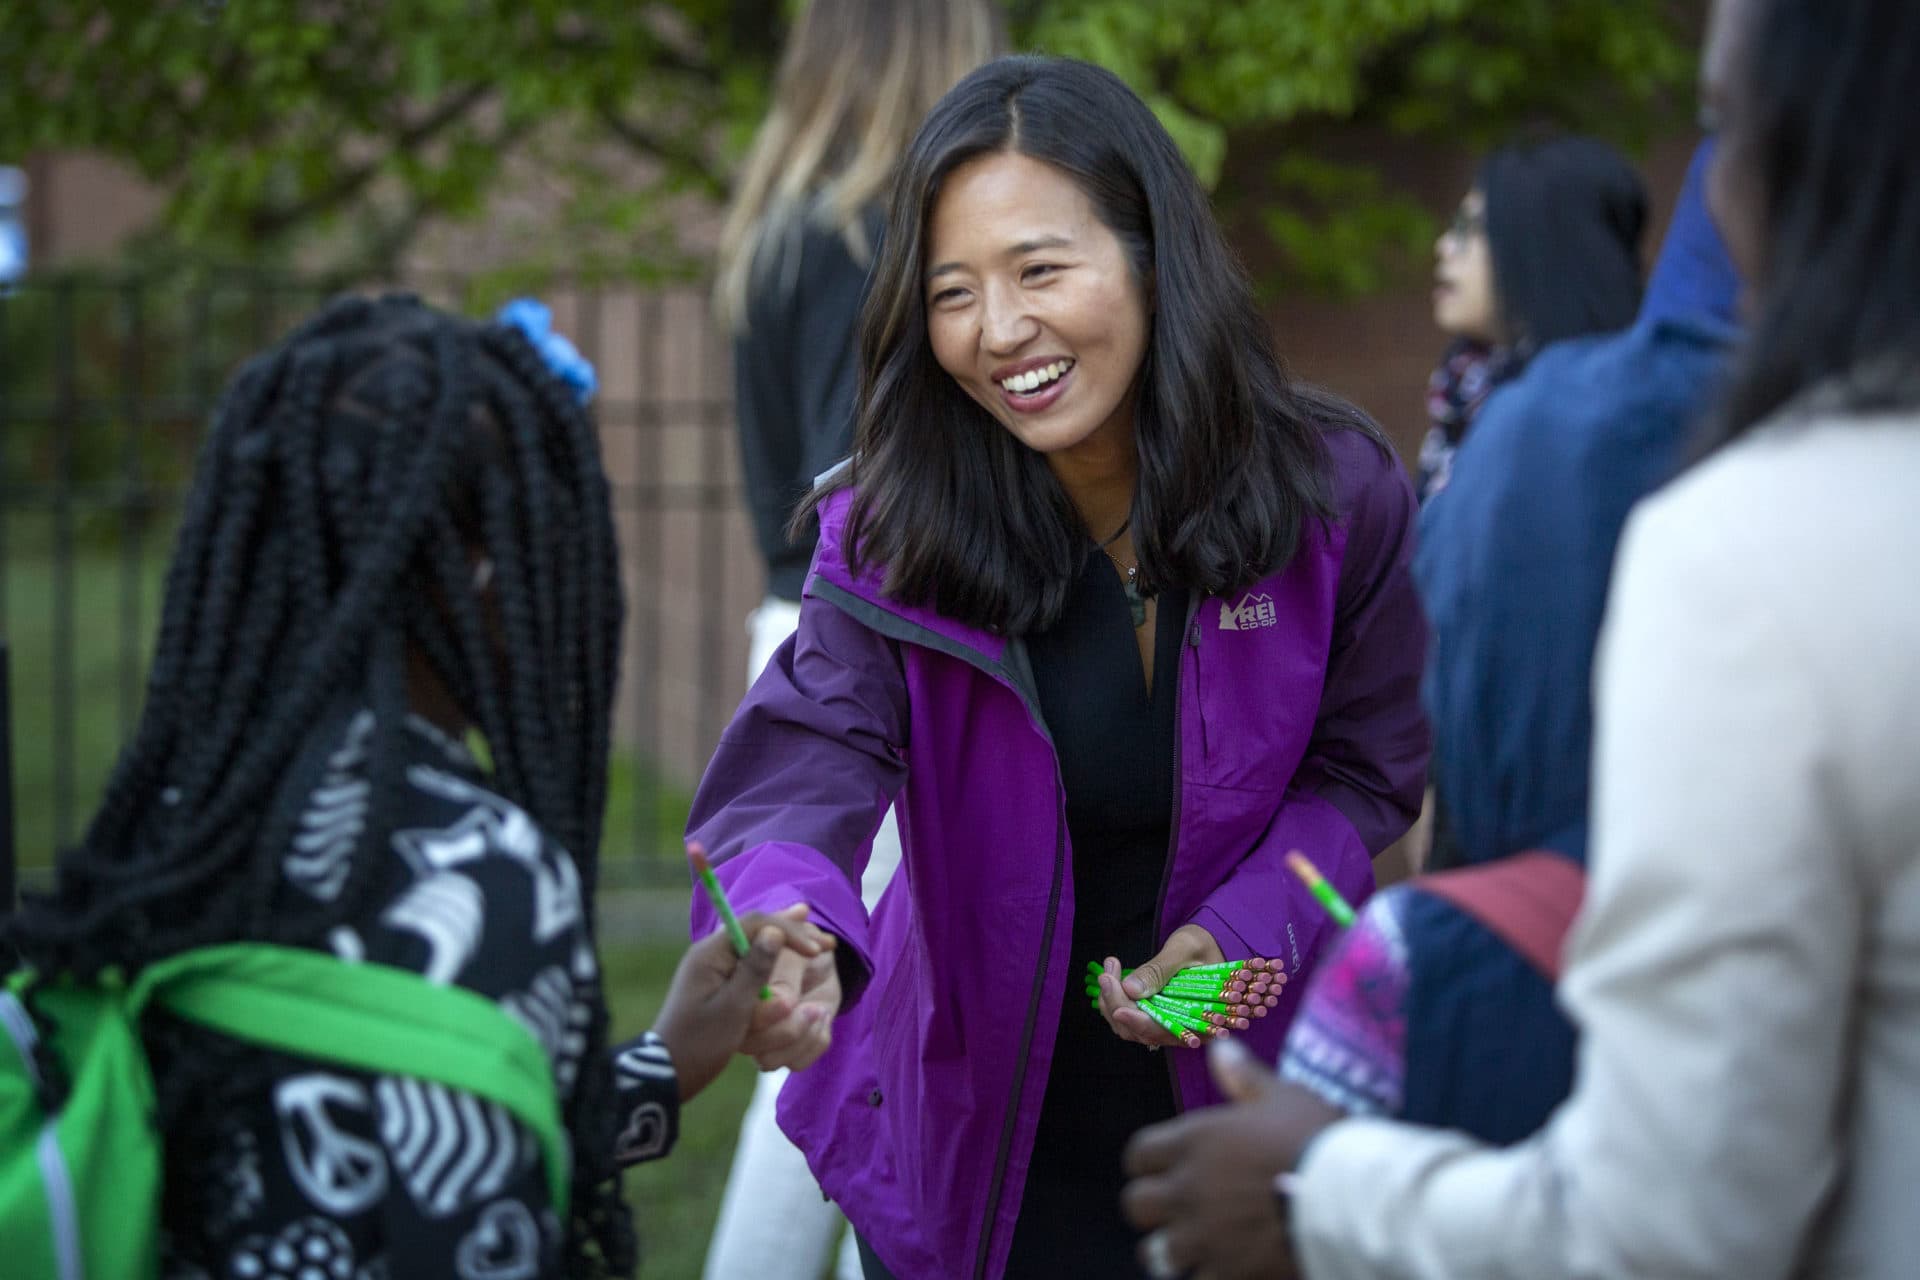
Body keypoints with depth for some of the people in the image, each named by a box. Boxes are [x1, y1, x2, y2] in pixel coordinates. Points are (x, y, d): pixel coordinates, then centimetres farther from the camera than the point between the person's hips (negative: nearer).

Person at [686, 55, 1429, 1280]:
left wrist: (1238, 934, -21)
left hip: (1237, 1095, 1)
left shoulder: (1336, 492, -14)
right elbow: (809, 755, -31)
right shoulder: (891, 532, -16)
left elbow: (1362, 773, -3)